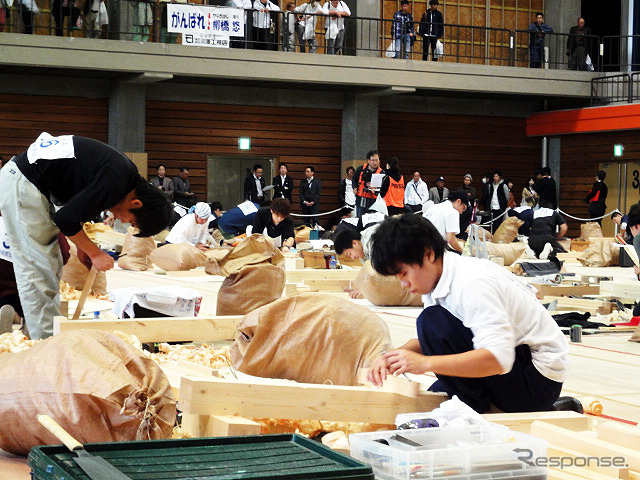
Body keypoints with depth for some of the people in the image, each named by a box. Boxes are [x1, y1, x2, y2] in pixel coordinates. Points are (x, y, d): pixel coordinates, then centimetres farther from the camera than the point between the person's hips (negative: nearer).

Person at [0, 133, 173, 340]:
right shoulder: (115, 183, -23)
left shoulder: (124, 170, 7)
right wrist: (95, 253, -6)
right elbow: (66, 218, -18)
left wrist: (81, 244, 8)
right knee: (40, 269, -7)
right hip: (22, 185, -10)